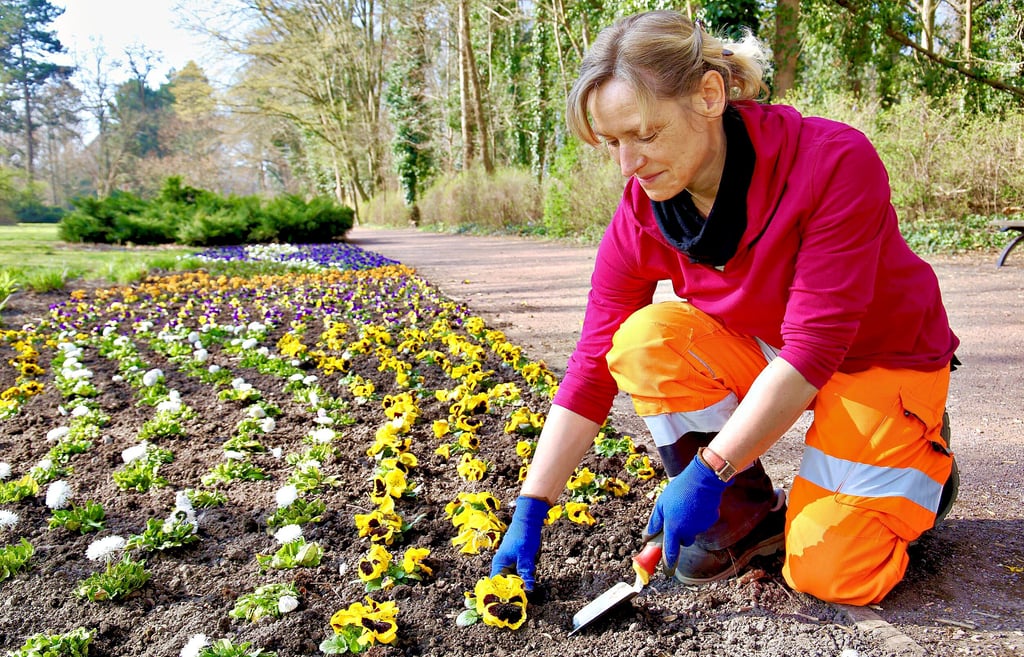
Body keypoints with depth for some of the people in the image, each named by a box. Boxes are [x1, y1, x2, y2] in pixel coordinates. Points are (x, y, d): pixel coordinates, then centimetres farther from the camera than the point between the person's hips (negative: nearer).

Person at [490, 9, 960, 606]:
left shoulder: (834, 161, -30)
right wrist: (531, 509, -16)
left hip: (881, 361, -4)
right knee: (644, 339, -25)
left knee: (830, 573, -18)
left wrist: (705, 471, -32)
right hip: (761, 354, 4)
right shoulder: (639, 219, -16)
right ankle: (746, 512, -5)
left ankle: (922, 458, 14)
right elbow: (593, 369, -13)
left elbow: (812, 350, -31)